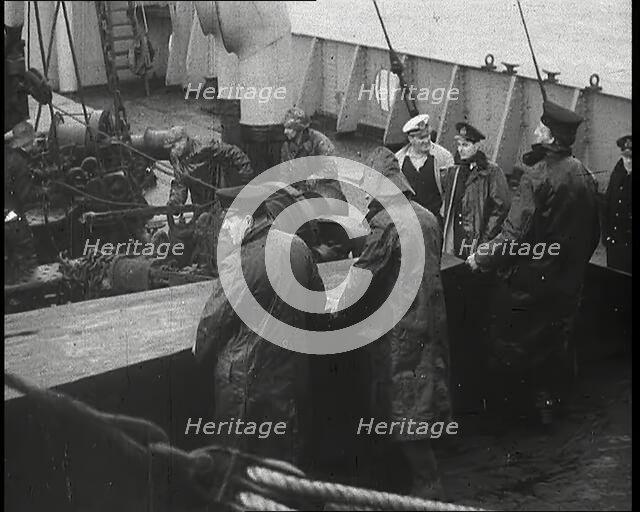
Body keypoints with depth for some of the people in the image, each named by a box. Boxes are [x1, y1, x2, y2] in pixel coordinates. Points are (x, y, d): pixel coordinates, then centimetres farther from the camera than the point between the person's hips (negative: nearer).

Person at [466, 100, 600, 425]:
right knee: (558, 346, 18)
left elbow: (515, 235, -25)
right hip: (571, 282, 7)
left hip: (534, 281, -7)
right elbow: (593, 232, 12)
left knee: (510, 350, 6)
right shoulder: (583, 175, 1)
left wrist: (481, 259, -12)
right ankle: (549, 403, 26)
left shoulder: (538, 175, -21)